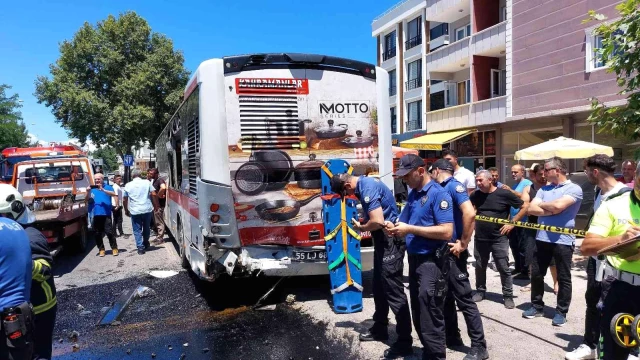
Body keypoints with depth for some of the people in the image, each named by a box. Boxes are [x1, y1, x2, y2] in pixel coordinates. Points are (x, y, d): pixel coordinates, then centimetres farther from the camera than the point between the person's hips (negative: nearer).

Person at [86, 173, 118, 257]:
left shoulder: (107, 187, 5)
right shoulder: (92, 189, 13)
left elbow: (114, 194, -13)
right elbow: (87, 200, 10)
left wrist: (103, 189, -23)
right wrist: (88, 192, -8)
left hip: (106, 213, -3)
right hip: (95, 214, 4)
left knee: (109, 232, -7)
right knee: (98, 234, 7)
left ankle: (114, 248, 2)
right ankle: (101, 249, 16)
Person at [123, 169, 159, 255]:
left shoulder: (128, 185, 4)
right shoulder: (147, 182, 2)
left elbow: (124, 200, 7)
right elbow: (154, 194, -4)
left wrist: (126, 210, 19)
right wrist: (156, 206, 5)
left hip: (134, 211, -1)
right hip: (147, 209, 1)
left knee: (137, 230, 7)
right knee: (146, 227, 20)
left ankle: (140, 248, 4)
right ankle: (146, 243, 35)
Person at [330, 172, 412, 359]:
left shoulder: (368, 188, -21)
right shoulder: (365, 183, 11)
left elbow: (377, 222, -29)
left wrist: (360, 228, -10)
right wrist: (363, 223, 7)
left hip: (390, 240, -11)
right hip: (383, 239, 11)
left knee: (393, 290, -6)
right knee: (379, 286, 19)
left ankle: (404, 342, 2)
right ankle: (380, 328, 34)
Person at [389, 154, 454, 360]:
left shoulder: (438, 194, -14)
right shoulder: (412, 195, 11)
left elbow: (446, 232, -22)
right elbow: (405, 223, 18)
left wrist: (410, 229, -22)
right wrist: (395, 228, -6)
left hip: (432, 262, -9)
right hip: (414, 259, 9)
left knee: (430, 318, -3)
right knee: (418, 315, 18)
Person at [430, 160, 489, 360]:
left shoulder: (454, 187, -14)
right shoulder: (439, 190, 12)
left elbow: (470, 214, -28)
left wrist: (463, 243, -20)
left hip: (453, 252, -9)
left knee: (464, 299, -1)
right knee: (446, 297, 17)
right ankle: (452, 337, 30)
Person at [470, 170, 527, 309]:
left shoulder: (504, 194, -10)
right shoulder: (475, 195, 1)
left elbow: (525, 206, -4)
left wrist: (512, 223, -8)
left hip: (499, 239, -3)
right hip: (480, 238, 4)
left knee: (504, 268, 3)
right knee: (480, 267, 14)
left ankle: (508, 296, 16)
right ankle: (480, 291, 30)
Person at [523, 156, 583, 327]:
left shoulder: (574, 189, -7)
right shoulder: (544, 189, 11)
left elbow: (558, 205, -23)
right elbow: (531, 209, 0)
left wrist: (541, 204, -4)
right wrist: (552, 211, -13)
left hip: (563, 240, -6)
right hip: (542, 238, 6)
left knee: (563, 278, 7)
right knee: (536, 274, 12)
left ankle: (561, 312, 20)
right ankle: (537, 306, 27)